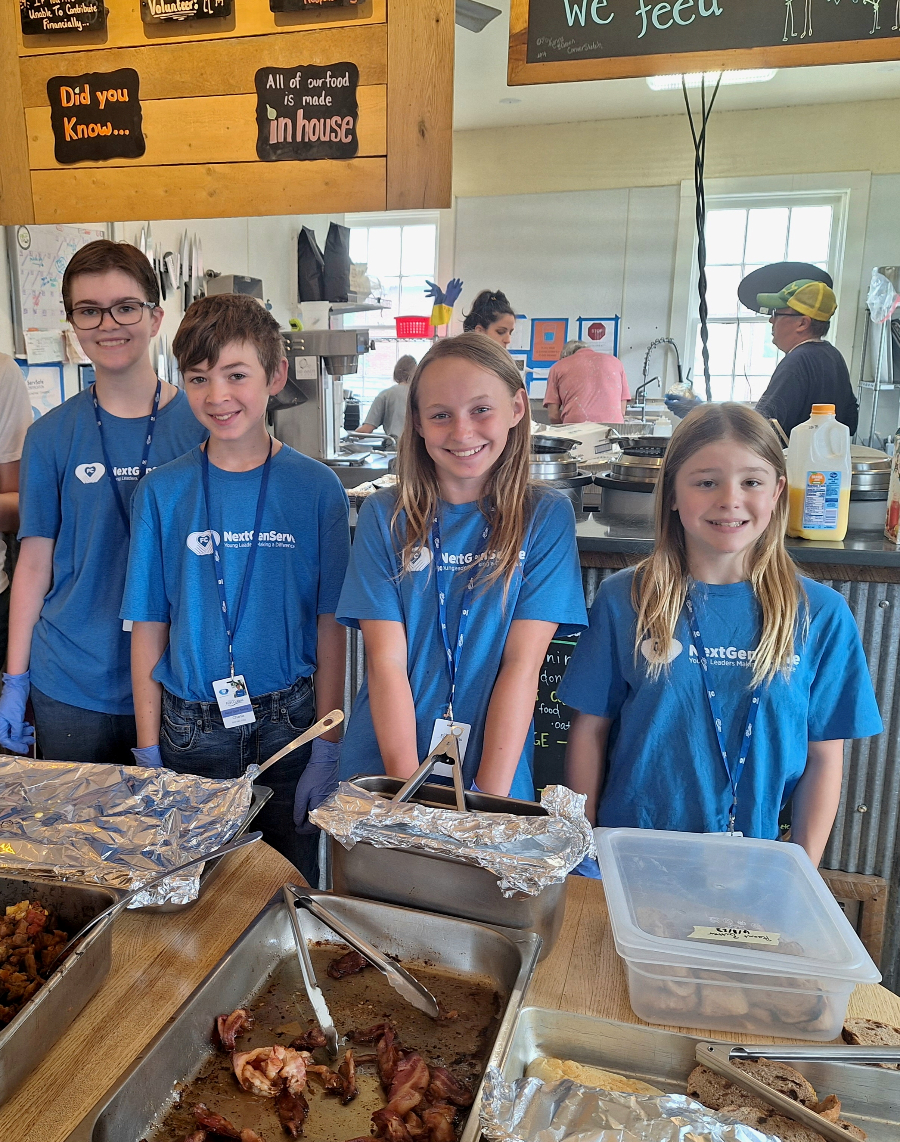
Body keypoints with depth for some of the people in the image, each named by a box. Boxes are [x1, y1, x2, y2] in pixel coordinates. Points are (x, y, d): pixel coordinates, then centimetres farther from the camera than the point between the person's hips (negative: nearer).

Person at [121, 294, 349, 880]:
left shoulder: (316, 487, -6)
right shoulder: (162, 491, -2)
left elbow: (330, 626, -5)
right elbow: (149, 629, 0)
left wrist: (327, 749, -6)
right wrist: (149, 754, 0)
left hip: (289, 723, -1)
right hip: (191, 731, 1)